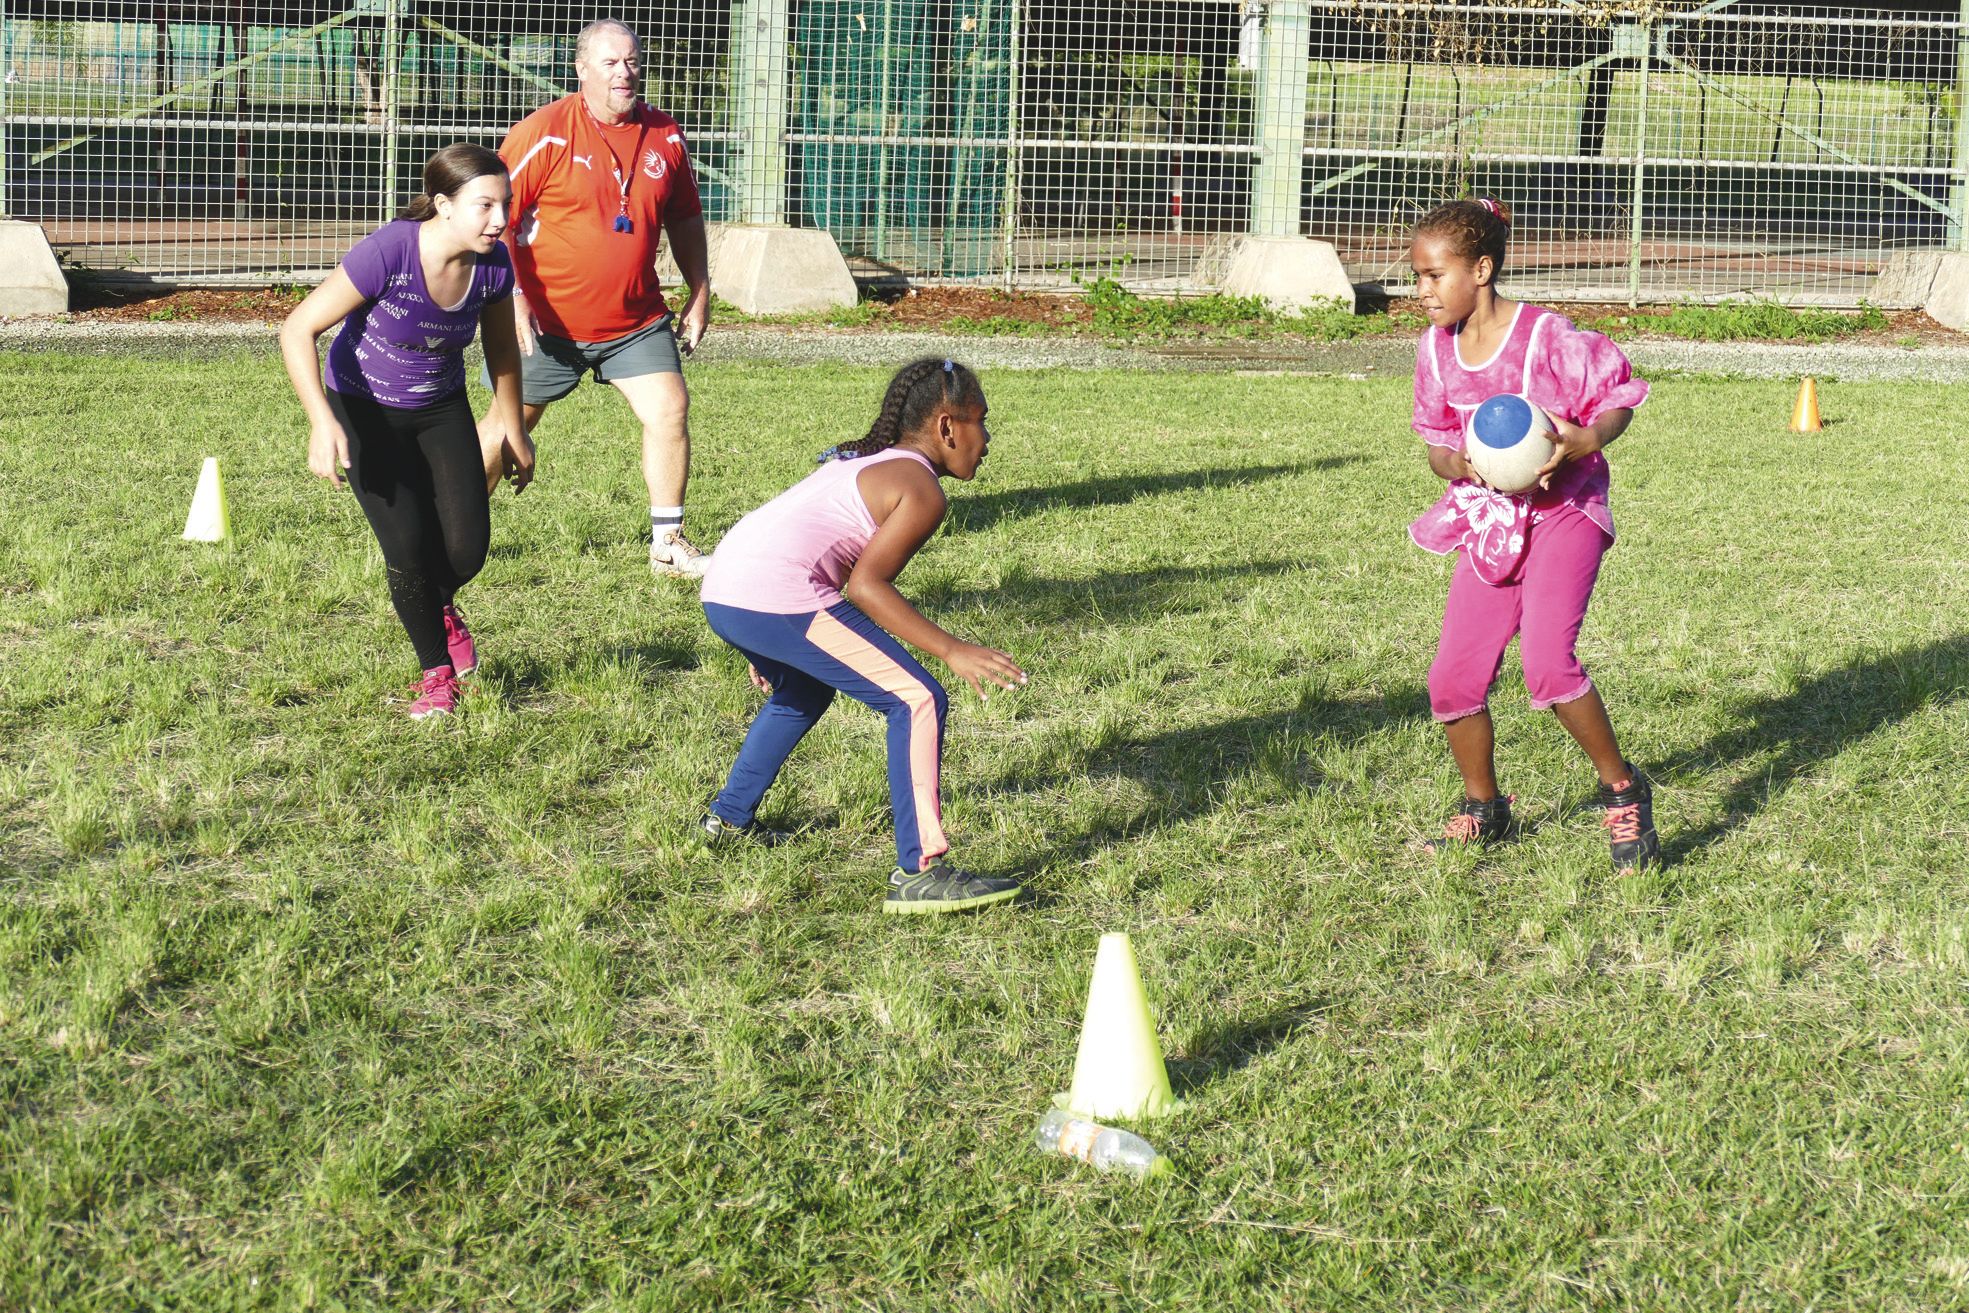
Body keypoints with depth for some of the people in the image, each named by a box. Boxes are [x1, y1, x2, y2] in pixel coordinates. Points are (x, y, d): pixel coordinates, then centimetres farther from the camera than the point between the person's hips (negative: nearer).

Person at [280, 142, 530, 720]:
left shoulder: (493, 265, -16)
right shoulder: (388, 252, -31)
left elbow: (501, 350, 5)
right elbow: (297, 330, -27)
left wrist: (514, 432, 13)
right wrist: (322, 422, -37)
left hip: (442, 411, 4)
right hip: (366, 411, -4)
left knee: (467, 547, -10)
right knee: (408, 545, -15)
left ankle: (439, 607, 28)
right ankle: (437, 672, 11)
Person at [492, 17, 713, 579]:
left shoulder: (665, 137, 2)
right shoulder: (545, 133, -12)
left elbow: (685, 218, 16)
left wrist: (699, 293, 14)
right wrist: (513, 296, -18)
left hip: (637, 321, 4)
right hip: (548, 322, -3)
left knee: (669, 412, -8)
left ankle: (668, 544, 5)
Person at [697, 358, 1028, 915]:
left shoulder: (862, 460, 26)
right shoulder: (921, 489, -1)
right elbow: (866, 585, -13)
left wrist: (770, 648, 39)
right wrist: (952, 650, -15)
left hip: (723, 595, 10)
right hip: (778, 600, -10)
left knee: (803, 693, 37)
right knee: (918, 700, -9)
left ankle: (729, 817, 47)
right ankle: (919, 873, -16)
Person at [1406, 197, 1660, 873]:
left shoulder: (1548, 337, -15)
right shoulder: (1436, 349, 2)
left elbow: (1619, 398, -5)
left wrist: (1586, 441, -25)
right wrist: (1463, 463, -14)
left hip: (1564, 512, -6)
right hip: (1489, 523, 6)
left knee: (1547, 664, -24)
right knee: (1453, 680, 1)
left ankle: (1624, 792, -2)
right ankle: (1484, 809, 26)